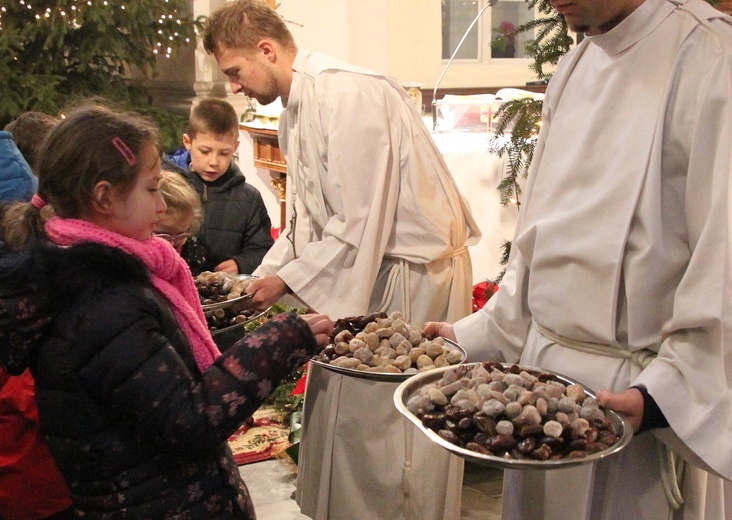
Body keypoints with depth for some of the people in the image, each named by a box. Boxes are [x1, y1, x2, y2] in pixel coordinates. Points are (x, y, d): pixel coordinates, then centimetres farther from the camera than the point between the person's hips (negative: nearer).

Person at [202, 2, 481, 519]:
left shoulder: (348, 95, -20)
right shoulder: (298, 106, 11)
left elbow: (359, 223, -22)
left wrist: (288, 279, -13)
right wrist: (262, 277, 9)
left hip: (411, 273, -9)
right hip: (363, 273, 9)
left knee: (380, 430, -2)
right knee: (336, 414, 13)